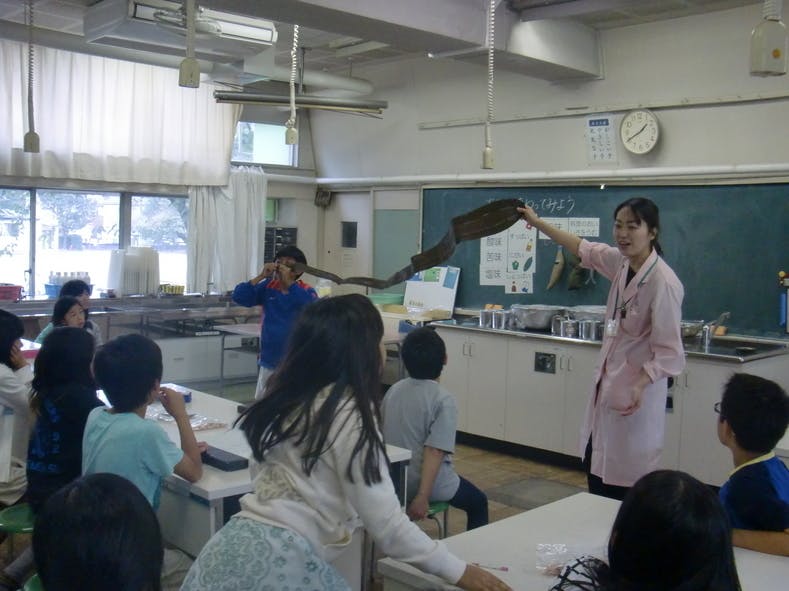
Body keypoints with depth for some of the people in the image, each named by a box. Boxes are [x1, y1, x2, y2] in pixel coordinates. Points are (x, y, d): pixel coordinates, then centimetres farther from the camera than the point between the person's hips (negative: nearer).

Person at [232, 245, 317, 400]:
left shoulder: (306, 291, -7)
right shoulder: (267, 288, 2)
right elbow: (239, 297, -5)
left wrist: (290, 282, -27)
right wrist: (261, 276, -14)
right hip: (269, 362, 4)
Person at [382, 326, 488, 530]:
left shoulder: (394, 390, -2)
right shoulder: (443, 400, -19)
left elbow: (382, 434, 7)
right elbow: (434, 451, -25)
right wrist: (423, 497, -25)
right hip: (431, 482, -6)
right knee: (478, 503, 22)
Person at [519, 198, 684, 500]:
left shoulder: (663, 282, -22)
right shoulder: (622, 262, 1)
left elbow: (669, 352, -21)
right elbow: (583, 248, 19)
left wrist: (640, 384, -35)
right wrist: (537, 222, 24)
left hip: (635, 390, -8)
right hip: (608, 382, 9)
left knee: (624, 485, -2)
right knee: (595, 468, 18)